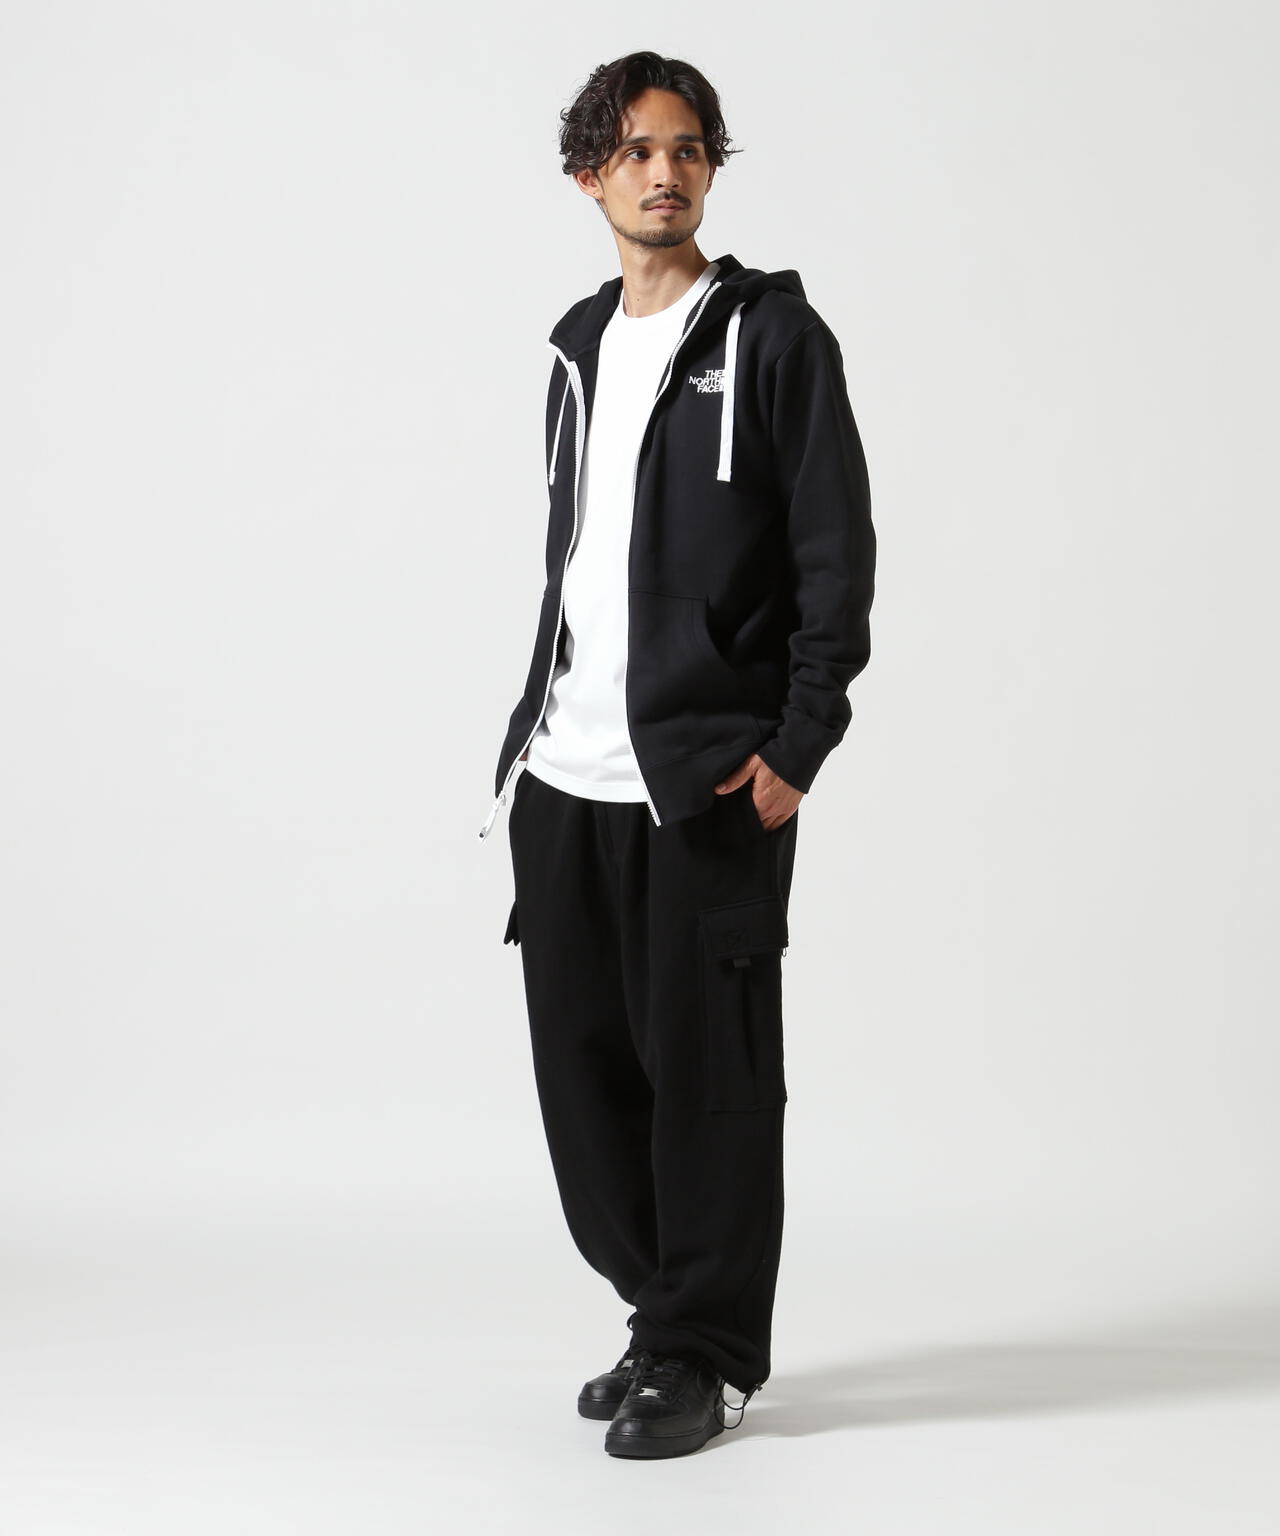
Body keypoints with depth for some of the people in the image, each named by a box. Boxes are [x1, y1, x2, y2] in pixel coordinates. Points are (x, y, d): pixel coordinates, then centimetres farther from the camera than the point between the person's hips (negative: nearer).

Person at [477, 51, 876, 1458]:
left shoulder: (773, 334, -3)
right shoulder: (578, 346, 17)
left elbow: (837, 555, -7)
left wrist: (797, 749, -13)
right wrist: (536, 732, 16)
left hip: (709, 782, -6)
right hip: (564, 779, 7)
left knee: (708, 1070, -2)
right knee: (584, 1065, 9)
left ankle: (707, 1354, 10)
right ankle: (663, 1316, 24)